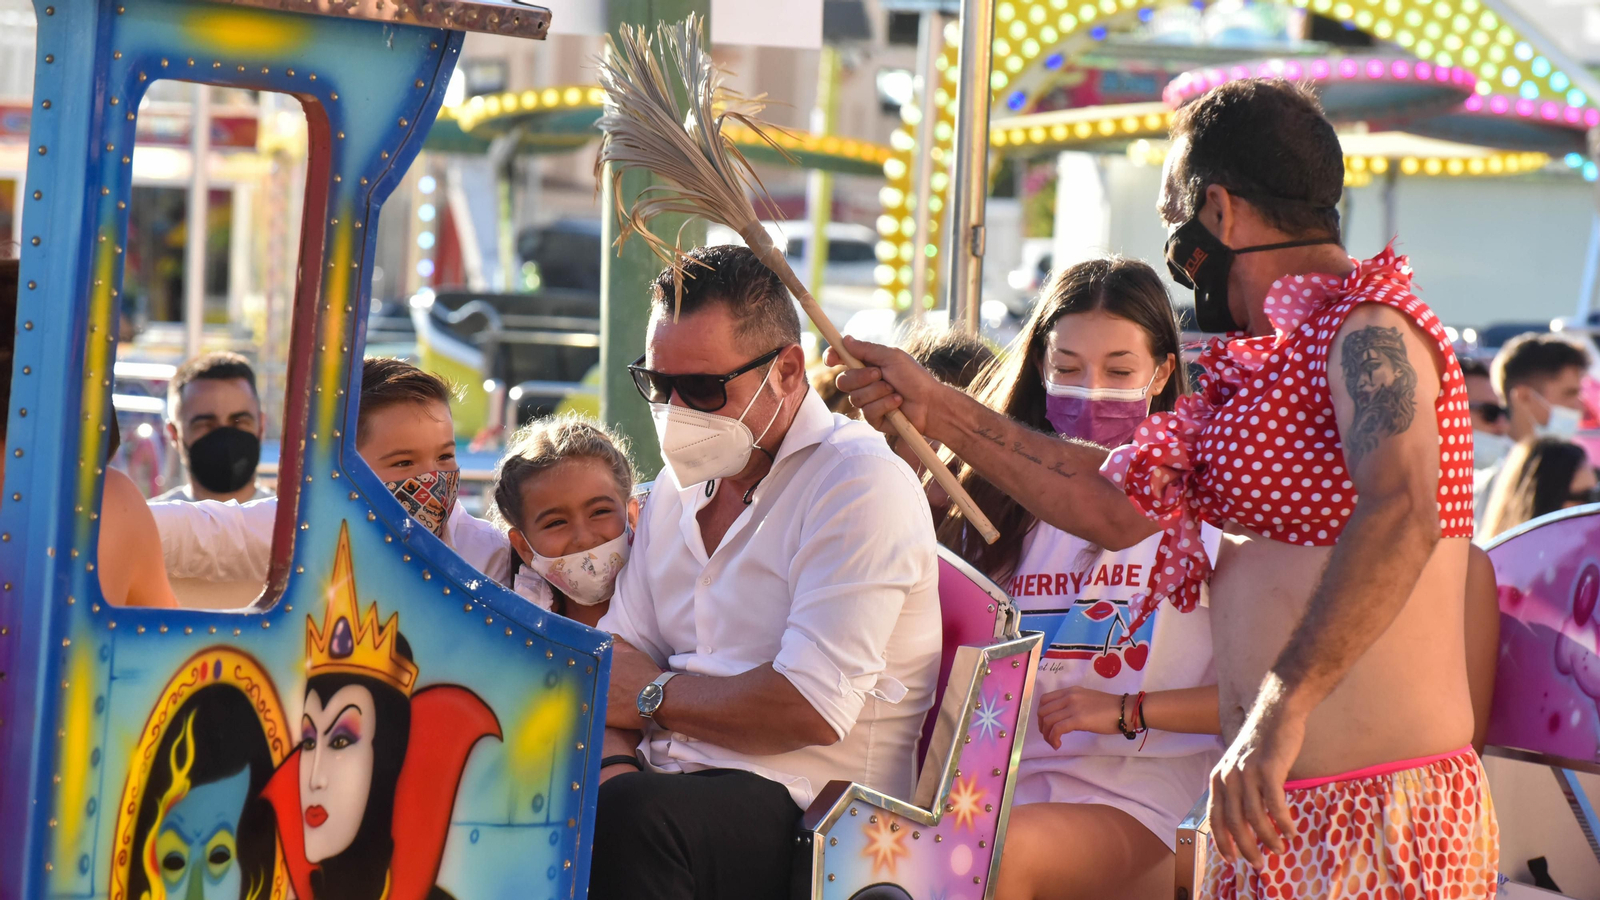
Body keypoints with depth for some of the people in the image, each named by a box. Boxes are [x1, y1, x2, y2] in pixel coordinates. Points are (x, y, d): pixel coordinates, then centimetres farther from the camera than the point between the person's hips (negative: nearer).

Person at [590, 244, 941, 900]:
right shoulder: (683, 481, 18)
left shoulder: (860, 488, -9)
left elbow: (812, 710, -18)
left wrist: (655, 695, -4)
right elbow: (619, 652, 15)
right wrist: (613, 762, -7)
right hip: (669, 784, 7)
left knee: (632, 818, -37)